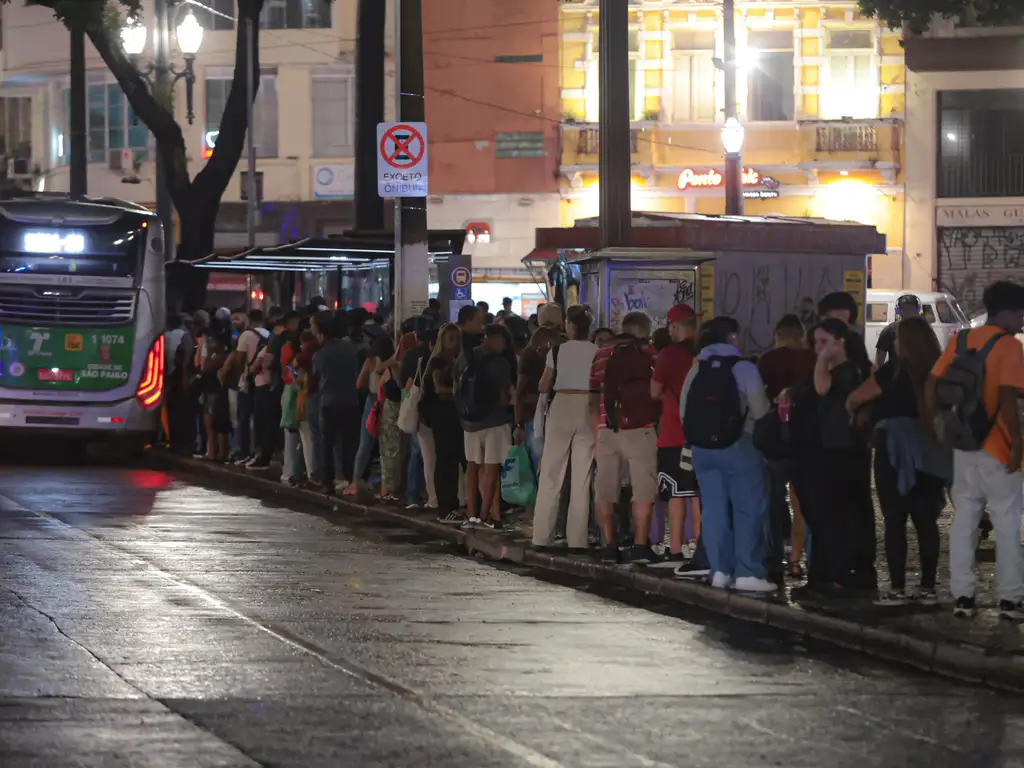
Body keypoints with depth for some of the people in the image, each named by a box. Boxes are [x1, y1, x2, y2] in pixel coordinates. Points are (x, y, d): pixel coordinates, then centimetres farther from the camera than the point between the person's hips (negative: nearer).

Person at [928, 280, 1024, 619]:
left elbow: (931, 385, 7)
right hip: (996, 447, -6)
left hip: (963, 445, 6)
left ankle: (962, 595, 9)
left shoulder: (960, 341, 8)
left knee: (964, 520, 10)